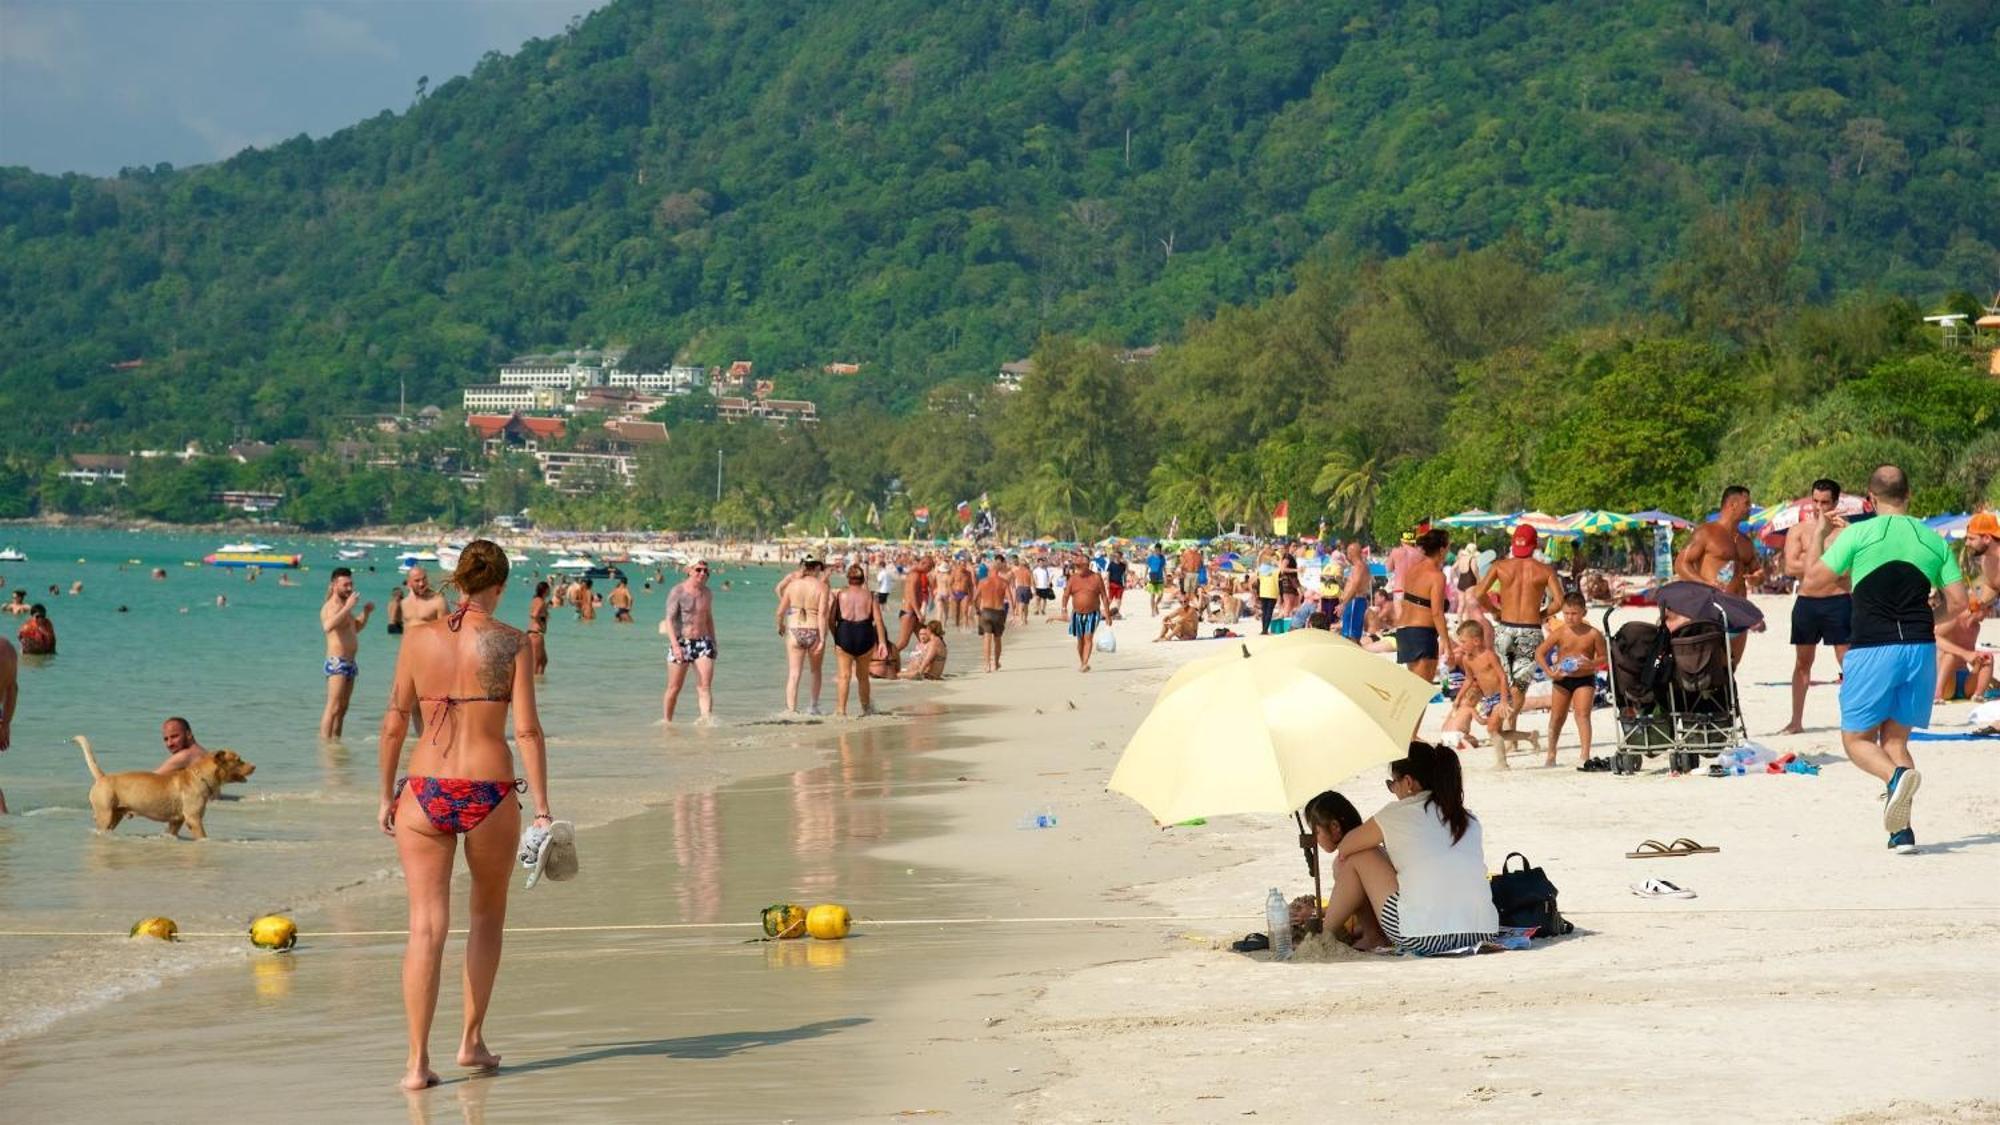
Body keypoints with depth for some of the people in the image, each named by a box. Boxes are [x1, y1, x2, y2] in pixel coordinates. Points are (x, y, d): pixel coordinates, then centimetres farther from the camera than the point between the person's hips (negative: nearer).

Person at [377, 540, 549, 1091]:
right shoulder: (512, 642, -4)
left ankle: (418, 1061, -3)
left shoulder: (418, 637, 2)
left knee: (426, 927, 3)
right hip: (490, 792, -1)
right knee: (488, 912, 22)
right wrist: (542, 809, -4)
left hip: (425, 792, 1)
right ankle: (472, 1039, 24)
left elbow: (394, 723, 5)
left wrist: (387, 794, 15)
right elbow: (527, 729, -7)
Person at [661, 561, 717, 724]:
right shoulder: (677, 592, -8)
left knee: (705, 685, -11)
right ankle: (667, 721, 20)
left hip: (702, 642, 4)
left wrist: (713, 643, 21)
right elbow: (669, 619, -15)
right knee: (674, 688, 5)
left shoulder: (708, 593, 10)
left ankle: (707, 719, -20)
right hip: (681, 642, -4)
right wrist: (675, 645, -26)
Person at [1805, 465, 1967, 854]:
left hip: (1872, 648, -3)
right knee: (1895, 737, 14)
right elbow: (1958, 601, 5)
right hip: (1920, 647, 4)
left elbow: (1818, 577, 3)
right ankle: (1901, 831, 1)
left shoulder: (1859, 534, -3)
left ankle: (1897, 775, -26)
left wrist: (1818, 536, 19)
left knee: (1857, 738, 7)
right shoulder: (1934, 540, 7)